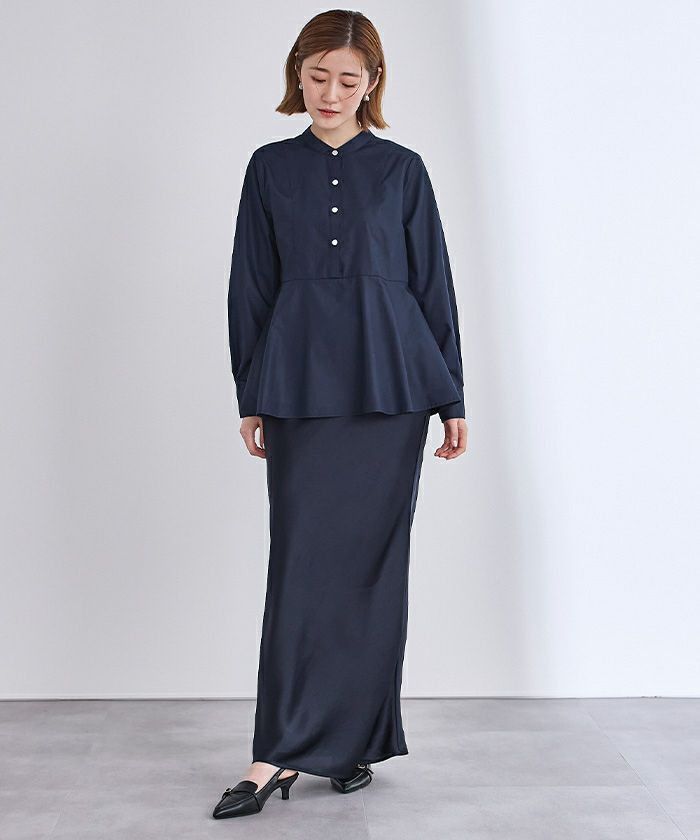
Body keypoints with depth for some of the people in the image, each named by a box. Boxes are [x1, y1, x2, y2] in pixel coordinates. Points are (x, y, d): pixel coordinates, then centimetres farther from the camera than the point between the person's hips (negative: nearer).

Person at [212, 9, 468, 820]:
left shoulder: (402, 169, 7)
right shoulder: (270, 168, 9)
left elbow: (433, 286, 7)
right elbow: (250, 288, 8)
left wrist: (451, 397, 4)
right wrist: (251, 398, 4)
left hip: (390, 385, 0)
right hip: (302, 386, 0)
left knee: (374, 560, 4)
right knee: (300, 560, -2)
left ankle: (359, 737, 18)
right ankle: (282, 752, 5)